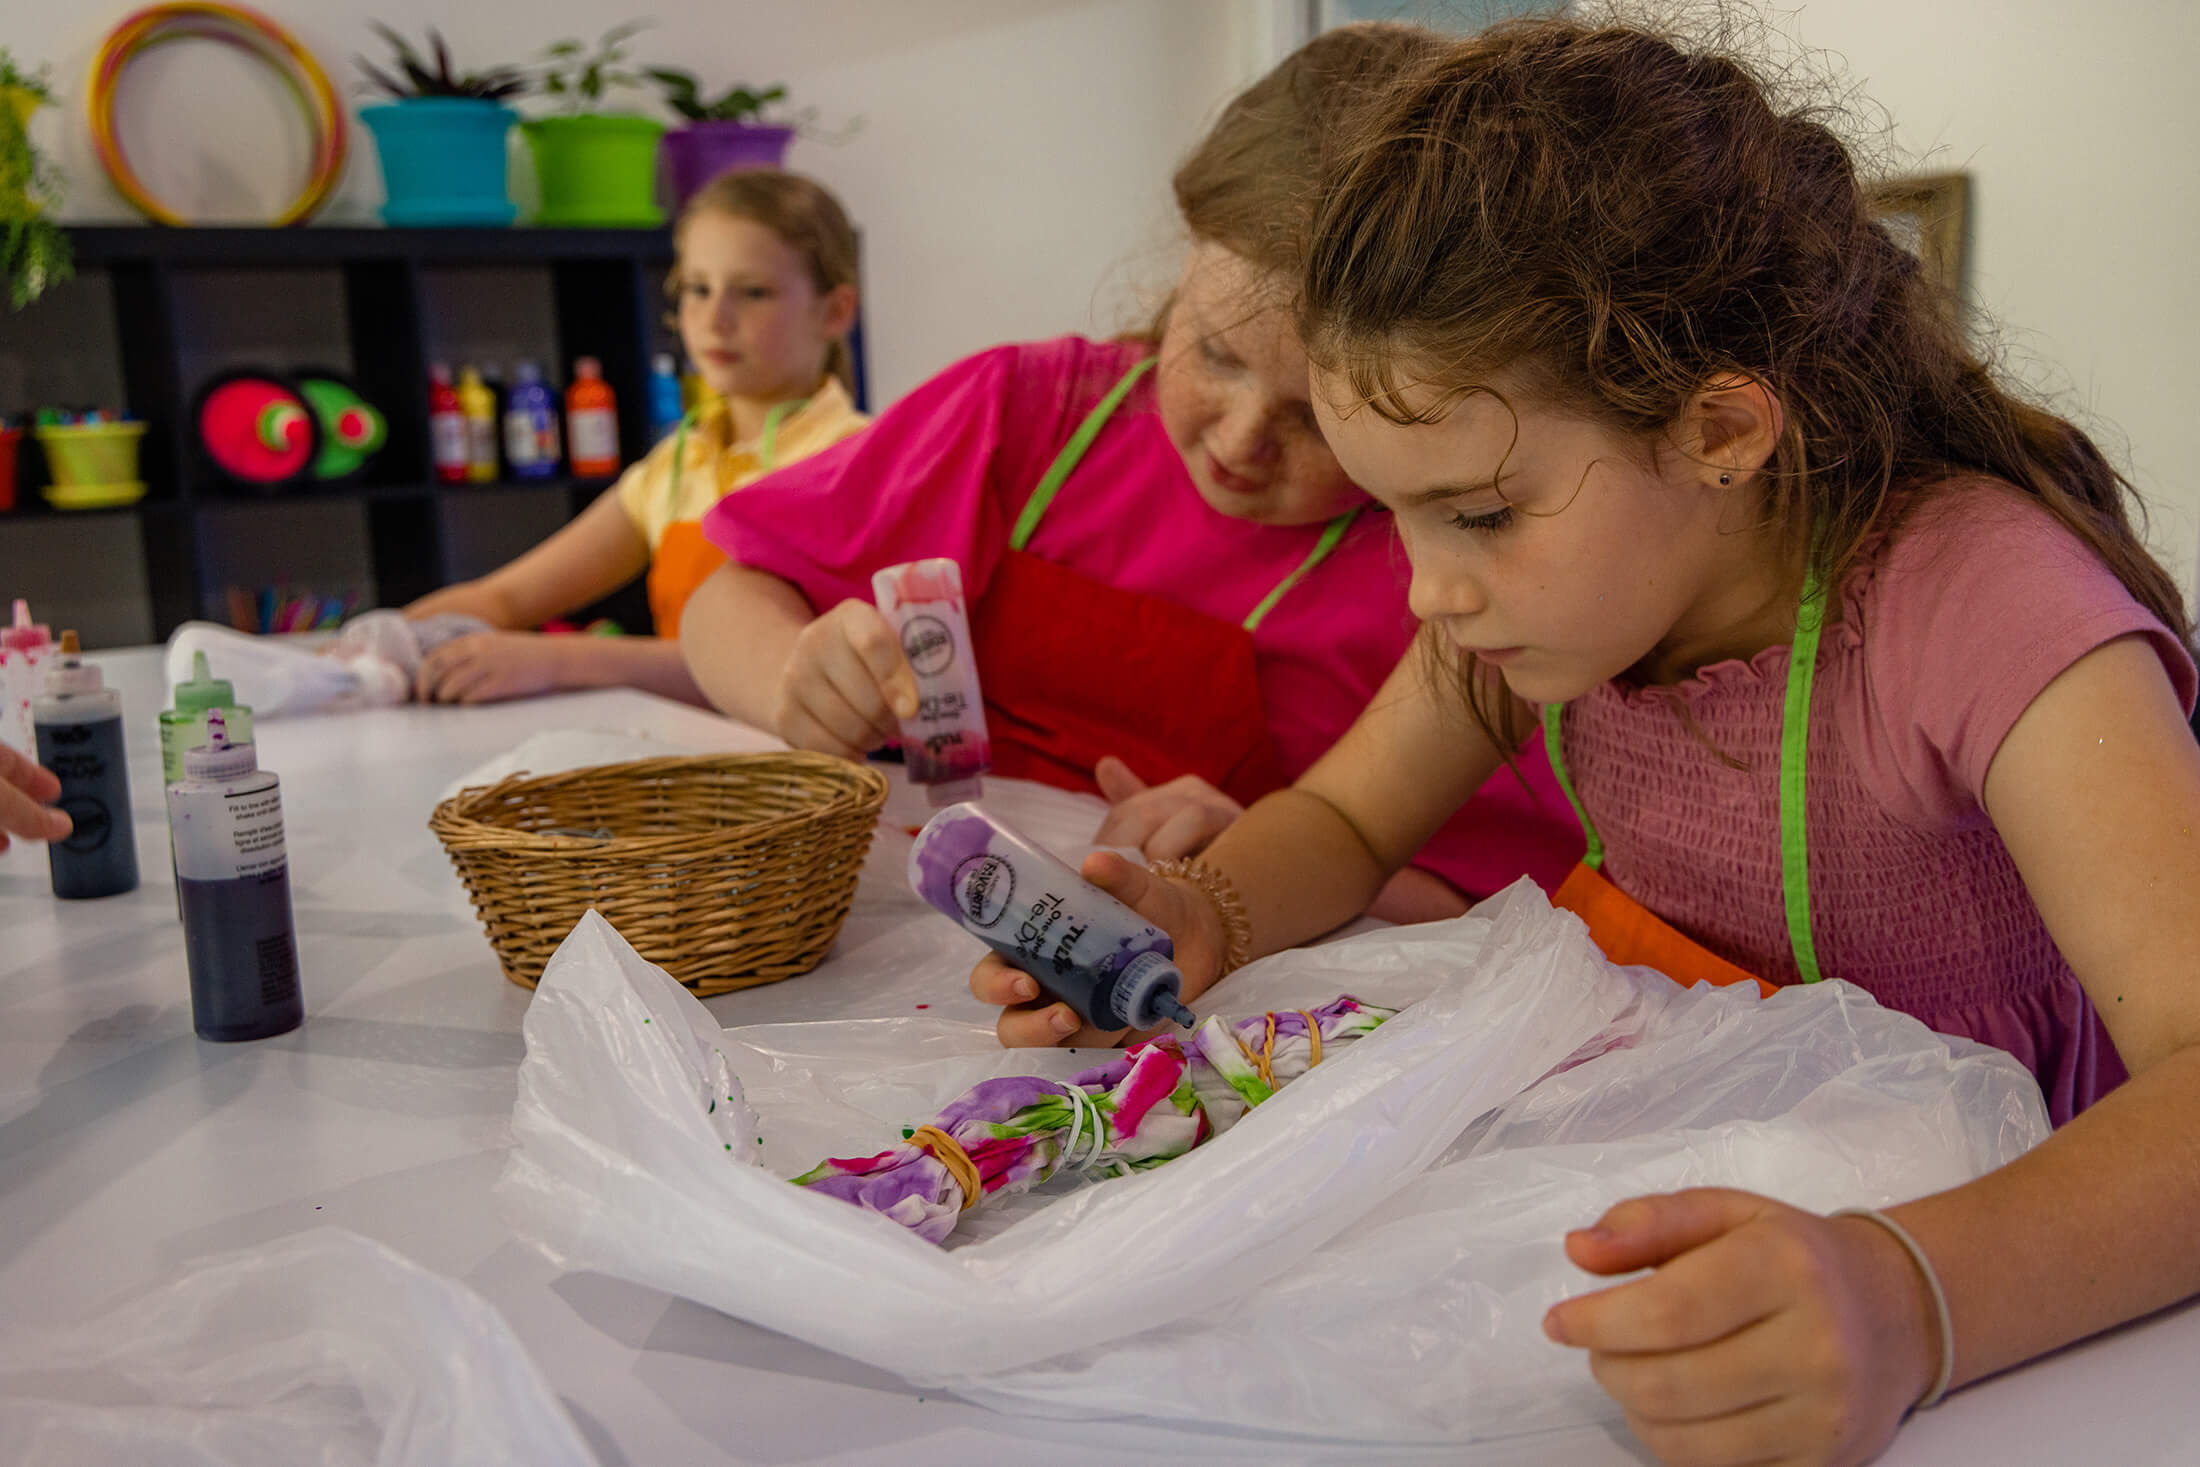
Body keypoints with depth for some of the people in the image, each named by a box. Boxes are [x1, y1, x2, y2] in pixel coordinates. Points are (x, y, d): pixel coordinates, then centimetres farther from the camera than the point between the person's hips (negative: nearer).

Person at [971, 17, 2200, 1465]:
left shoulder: (1977, 603, -25)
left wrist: (1906, 1300, -53)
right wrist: (1205, 919, -18)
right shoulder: (1564, 560, -7)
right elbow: (1346, 815, 3)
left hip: (1969, 1207, -2)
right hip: (1663, 1182, 2)